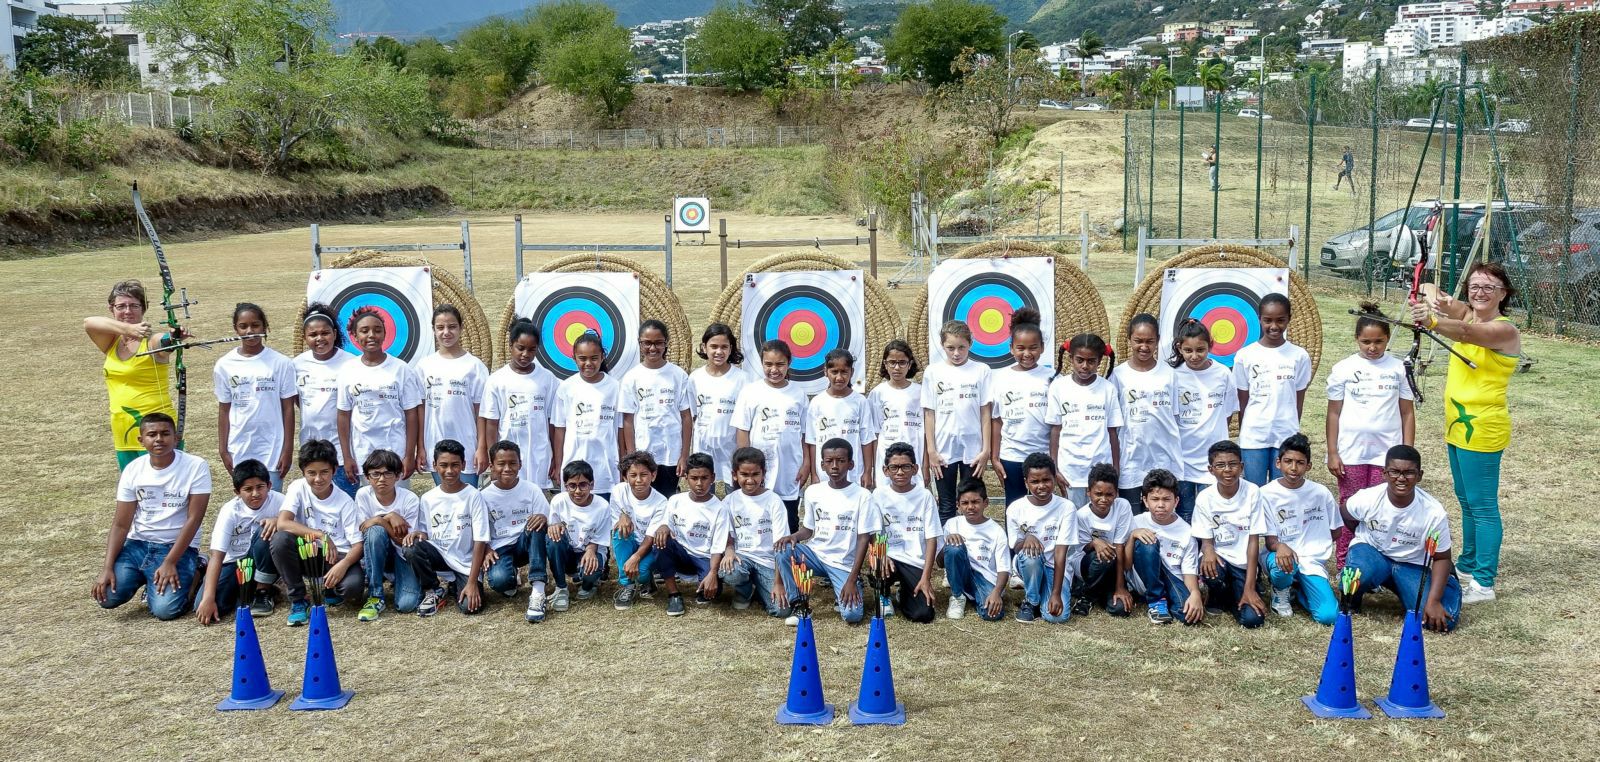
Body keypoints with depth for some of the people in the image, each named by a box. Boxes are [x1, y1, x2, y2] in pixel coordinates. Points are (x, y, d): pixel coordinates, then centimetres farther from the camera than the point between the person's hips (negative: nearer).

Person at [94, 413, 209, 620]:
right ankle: (145, 578, 15)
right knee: (107, 597, -18)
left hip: (178, 546, -3)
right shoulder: (133, 470, -1)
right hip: (138, 544, 4)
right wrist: (108, 568, -13)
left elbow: (193, 519, -13)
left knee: (165, 609, -24)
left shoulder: (196, 467, -12)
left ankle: (188, 576, 10)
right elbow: (121, 525, -1)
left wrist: (170, 563, -19)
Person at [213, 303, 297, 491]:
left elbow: (288, 408, -1)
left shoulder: (280, 363, -4)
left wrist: (288, 450, -3)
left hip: (272, 449, -2)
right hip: (239, 452, 2)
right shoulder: (224, 365, 1)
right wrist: (223, 450, 4)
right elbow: (224, 410, 6)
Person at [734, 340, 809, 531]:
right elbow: (742, 432, -3)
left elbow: (804, 434, 8)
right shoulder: (751, 392, -2)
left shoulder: (798, 394, 4)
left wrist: (806, 464, 1)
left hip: (790, 477, 2)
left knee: (790, 530, 10)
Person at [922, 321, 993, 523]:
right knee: (946, 508, 7)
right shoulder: (933, 372, 2)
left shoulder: (981, 371, 0)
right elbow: (929, 413, 2)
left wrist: (986, 449, -4)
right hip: (943, 450, 1)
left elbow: (985, 413, 0)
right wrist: (931, 450, -3)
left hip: (973, 449, 0)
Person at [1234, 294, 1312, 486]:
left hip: (1286, 437, 0)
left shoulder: (1299, 356, 0)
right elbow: (1243, 402, 4)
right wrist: (1243, 436, 5)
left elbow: (1299, 401, 6)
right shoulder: (1245, 356, -1)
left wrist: (1293, 433, 6)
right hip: (1253, 438, 0)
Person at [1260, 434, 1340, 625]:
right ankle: (1281, 592, -1)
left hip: (1312, 561, 2)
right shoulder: (1267, 494, -8)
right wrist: (1280, 546, -33)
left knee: (1329, 616, -20)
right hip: (1280, 554, -2)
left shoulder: (1321, 493, 0)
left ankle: (1297, 588, 15)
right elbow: (1269, 539, -10)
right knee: (1282, 566, -41)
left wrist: (1311, 546, 0)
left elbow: (1336, 530, 13)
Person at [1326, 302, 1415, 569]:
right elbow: (1334, 413, 4)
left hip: (1387, 452, 0)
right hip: (1351, 453, 0)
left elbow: (1407, 412, 6)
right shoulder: (1343, 369, 1)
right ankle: (1344, 567, 12)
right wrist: (1332, 453, -1)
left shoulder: (1398, 368, 3)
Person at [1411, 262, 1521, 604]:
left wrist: (1432, 321, -55)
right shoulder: (1467, 314, 8)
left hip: (1482, 429, -9)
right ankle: (1468, 565, 33)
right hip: (1458, 426, 9)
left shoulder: (1504, 329, -16)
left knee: (1482, 505, -6)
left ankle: (1484, 583, -2)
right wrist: (1432, 297, -18)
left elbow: (1466, 333, -36)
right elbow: (1429, 291, 7)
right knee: (1467, 501, 20)